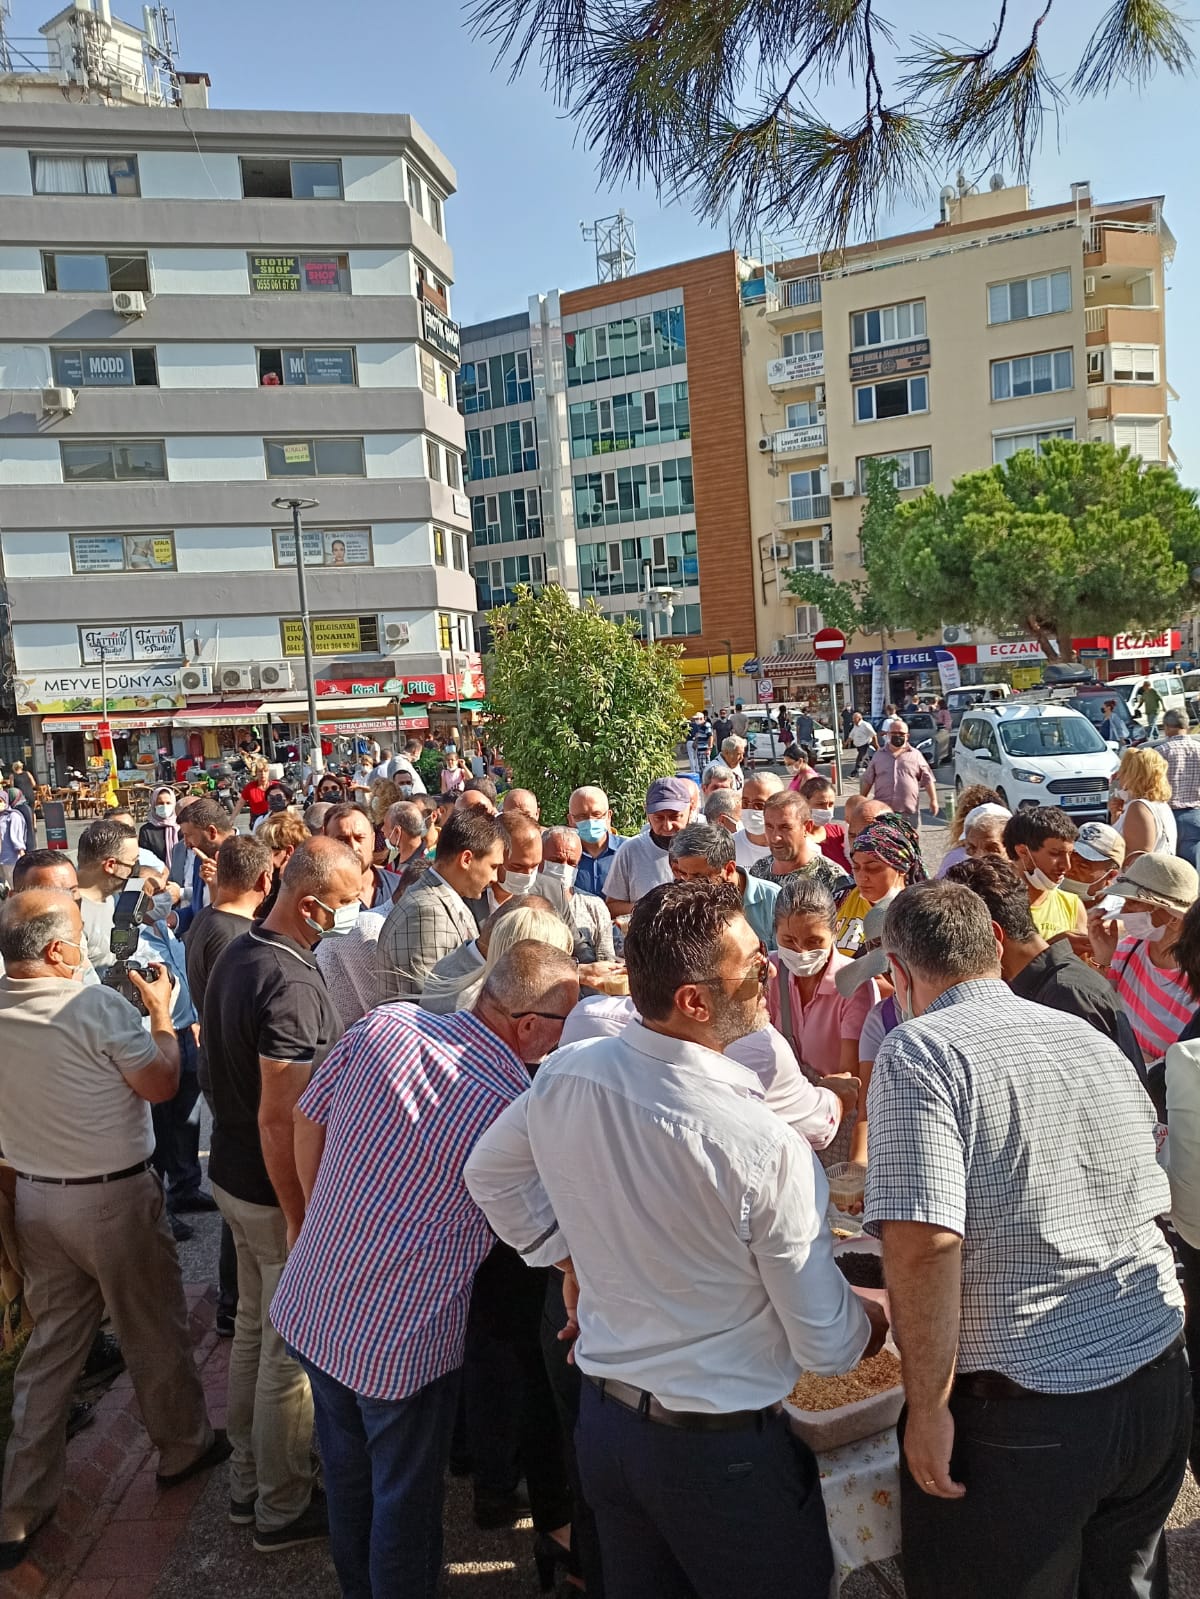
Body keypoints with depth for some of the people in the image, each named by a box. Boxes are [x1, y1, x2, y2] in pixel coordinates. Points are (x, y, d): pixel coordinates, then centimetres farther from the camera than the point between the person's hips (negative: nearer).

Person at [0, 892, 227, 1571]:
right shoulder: (98, 1007, -25)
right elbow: (161, 1084, -15)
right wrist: (161, 1014, -3)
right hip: (113, 1198, -6)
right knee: (155, 1328, 16)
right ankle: (185, 1445, 37)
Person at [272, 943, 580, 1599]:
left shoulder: (382, 1024, -10)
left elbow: (308, 1119, 3)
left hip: (311, 1306, 6)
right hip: (400, 1345, -6)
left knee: (347, 1468, 29)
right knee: (405, 1497, 20)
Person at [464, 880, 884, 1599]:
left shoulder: (563, 1075, -12)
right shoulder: (766, 1148, -29)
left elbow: (489, 1174, 9)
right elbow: (825, 1344, -16)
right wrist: (877, 1321, 5)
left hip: (602, 1420, 5)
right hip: (722, 1449, -5)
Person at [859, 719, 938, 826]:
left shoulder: (916, 755, 7)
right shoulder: (878, 755, 10)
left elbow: (928, 780, 6)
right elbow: (866, 781, 13)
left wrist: (933, 800, 0)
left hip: (909, 812, -1)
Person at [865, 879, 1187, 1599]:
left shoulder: (919, 1052, -16)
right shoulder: (1095, 1039, 5)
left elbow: (923, 1242, -26)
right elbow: (1156, 1198, 14)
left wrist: (928, 1406, -16)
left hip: (1022, 1407, -6)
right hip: (1158, 1378, 7)